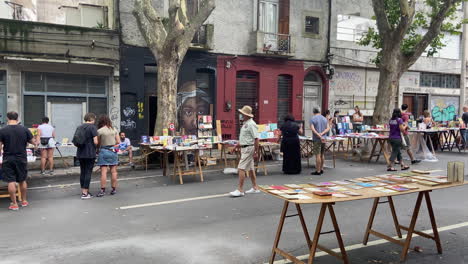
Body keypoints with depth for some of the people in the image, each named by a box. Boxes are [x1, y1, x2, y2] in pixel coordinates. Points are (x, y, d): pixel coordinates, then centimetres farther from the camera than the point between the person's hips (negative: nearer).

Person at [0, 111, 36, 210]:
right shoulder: (25, 129, -4)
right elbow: (34, 142, 1)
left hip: (8, 159, -2)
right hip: (22, 159, 2)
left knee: (11, 182, 3)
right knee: (22, 181, 15)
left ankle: (14, 204, 6)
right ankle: (24, 201, 26)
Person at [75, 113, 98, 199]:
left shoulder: (79, 127, 9)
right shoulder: (92, 127, -9)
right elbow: (95, 142, -14)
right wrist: (95, 147, 6)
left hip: (80, 153, 6)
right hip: (90, 153, -6)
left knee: (82, 172, 13)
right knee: (88, 172, 0)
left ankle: (83, 191, 19)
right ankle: (85, 193, 0)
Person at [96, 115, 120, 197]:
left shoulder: (99, 131, -7)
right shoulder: (114, 130, 4)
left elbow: (98, 143, -2)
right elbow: (118, 142, 5)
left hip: (104, 151, -3)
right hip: (113, 151, 4)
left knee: (103, 172, -2)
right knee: (113, 171, 8)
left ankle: (102, 190, -1)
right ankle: (114, 189, 14)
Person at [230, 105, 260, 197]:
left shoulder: (251, 124, -17)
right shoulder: (245, 124, 14)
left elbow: (256, 138, -21)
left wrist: (256, 152, -21)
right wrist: (238, 145, 22)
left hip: (248, 148, -10)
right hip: (244, 148, 10)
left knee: (241, 168, -10)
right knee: (250, 168, 14)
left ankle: (240, 190, -7)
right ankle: (255, 188, 23)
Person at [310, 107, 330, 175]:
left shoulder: (312, 119, -5)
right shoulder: (325, 119, 11)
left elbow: (312, 129, -17)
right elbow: (328, 128, 1)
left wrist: (319, 136, -21)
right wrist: (322, 133, -12)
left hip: (316, 139, -6)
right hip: (323, 139, 6)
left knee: (318, 155, -5)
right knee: (322, 154, 14)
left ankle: (318, 171, -4)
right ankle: (321, 169, 21)